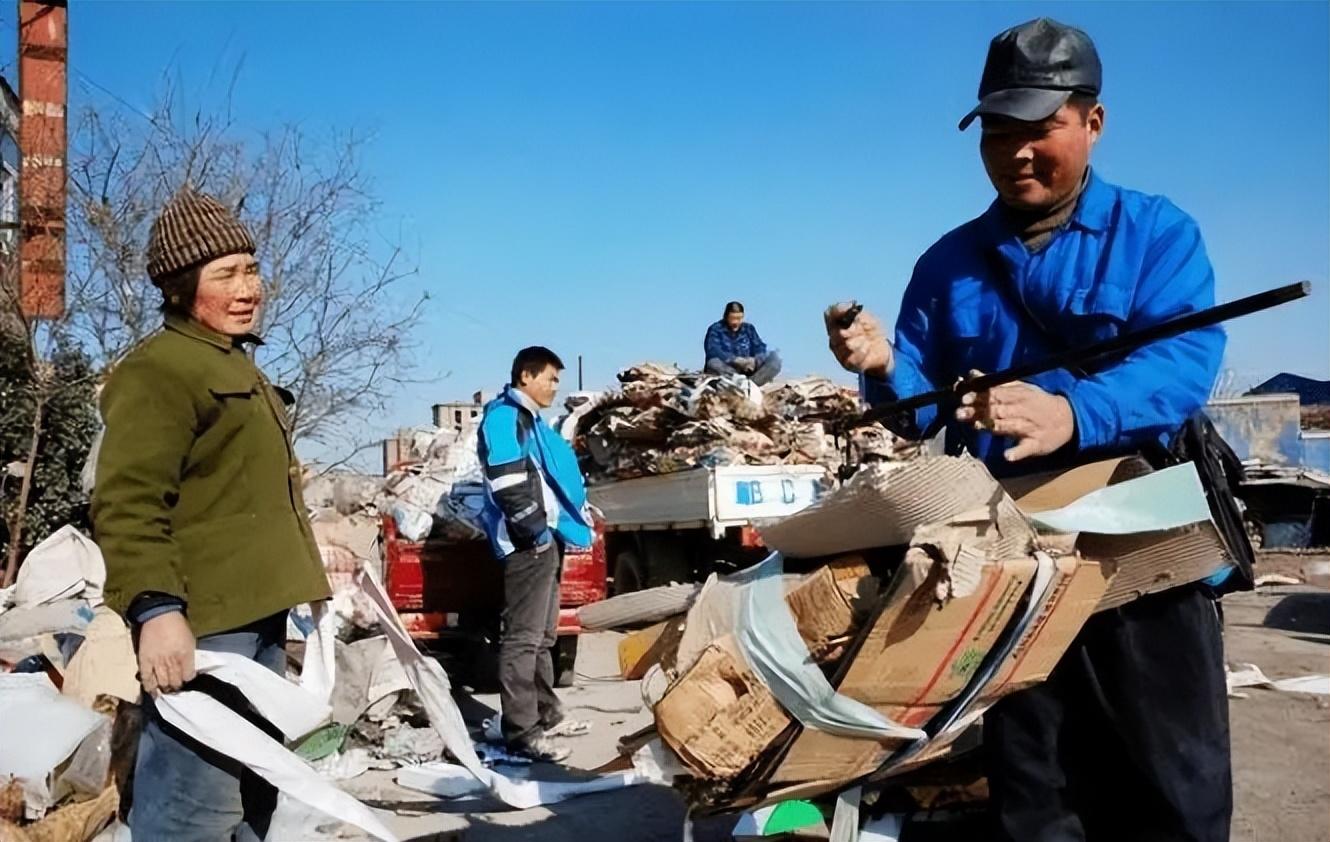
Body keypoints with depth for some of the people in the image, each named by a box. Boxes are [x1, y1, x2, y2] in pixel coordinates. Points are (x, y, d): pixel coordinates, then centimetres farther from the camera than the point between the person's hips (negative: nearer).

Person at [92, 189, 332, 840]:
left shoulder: (237, 366, 21)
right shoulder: (158, 369, -11)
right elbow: (126, 504, -22)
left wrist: (298, 582, 33)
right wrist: (154, 607, -31)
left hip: (256, 614, 11)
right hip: (200, 621, -10)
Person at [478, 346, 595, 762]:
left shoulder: (528, 419, 21)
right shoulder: (504, 416, -11)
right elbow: (507, 483, -21)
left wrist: (557, 526, 17)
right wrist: (535, 529, -18)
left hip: (546, 538, 11)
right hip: (529, 542, -11)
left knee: (542, 635, 17)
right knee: (523, 637, -9)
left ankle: (545, 716, 27)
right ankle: (521, 731, -7)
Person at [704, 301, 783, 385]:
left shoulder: (749, 328, 13)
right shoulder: (715, 329, -1)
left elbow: (759, 347, 2)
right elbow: (713, 351, -17)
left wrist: (754, 360, -22)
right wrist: (738, 360, -29)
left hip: (748, 370, 4)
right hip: (726, 370, -4)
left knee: (774, 357, -16)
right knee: (713, 363, -36)